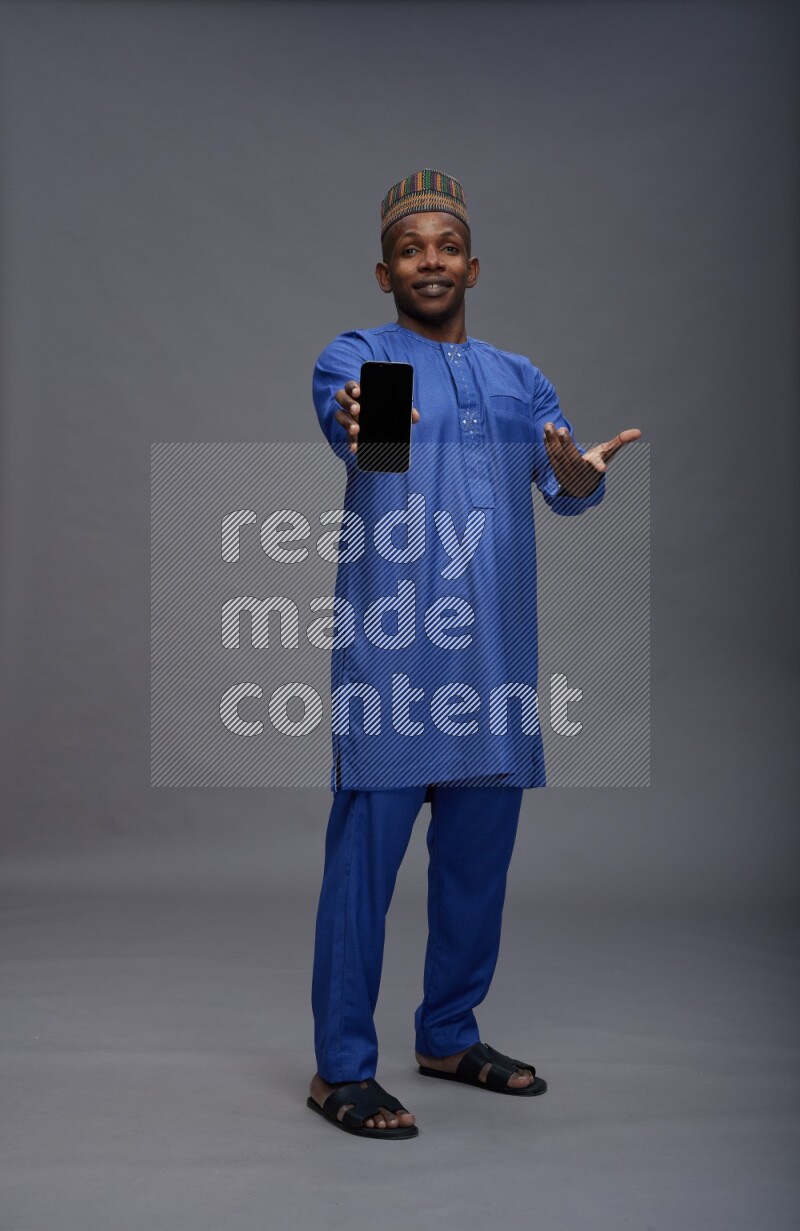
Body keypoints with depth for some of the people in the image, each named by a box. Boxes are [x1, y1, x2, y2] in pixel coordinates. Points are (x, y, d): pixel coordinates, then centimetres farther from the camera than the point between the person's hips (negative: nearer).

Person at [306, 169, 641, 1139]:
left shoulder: (519, 379, 17)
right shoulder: (356, 356, 3)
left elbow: (567, 487, 3)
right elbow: (348, 413, -21)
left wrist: (585, 470, -22)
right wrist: (358, 424, -46)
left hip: (496, 656, 5)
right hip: (389, 651, -5)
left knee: (479, 854, 12)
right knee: (366, 852, -4)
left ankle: (450, 1036, 29)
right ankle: (340, 1068, 7)